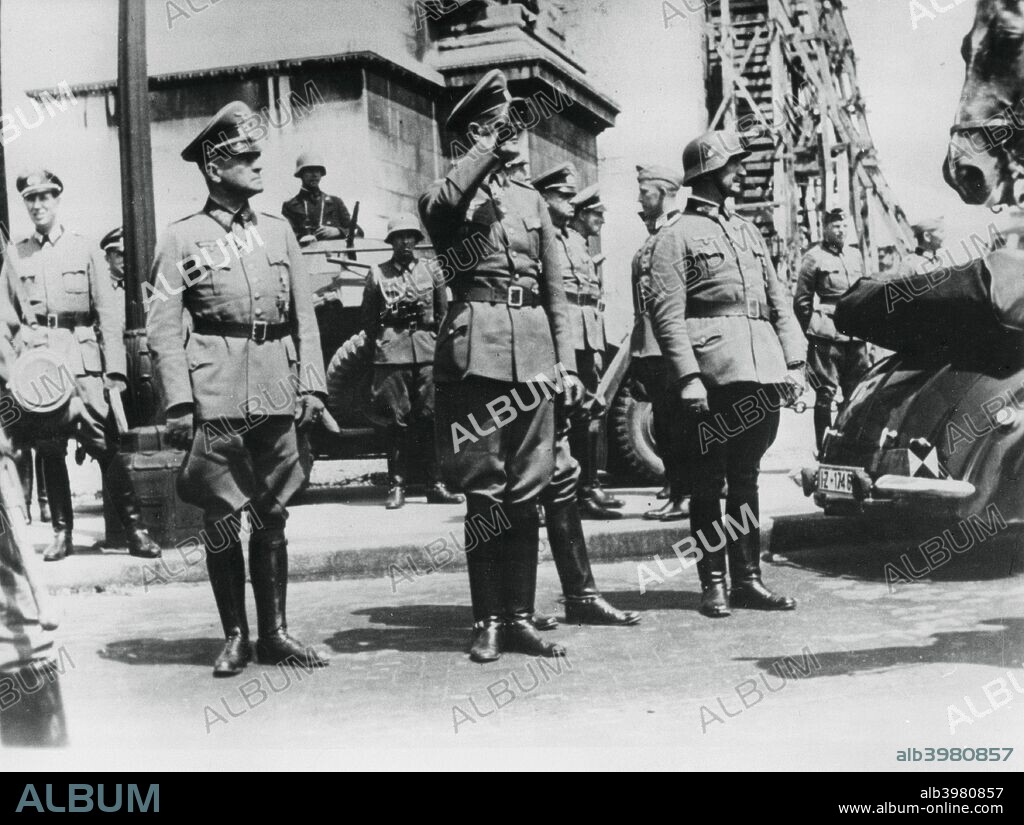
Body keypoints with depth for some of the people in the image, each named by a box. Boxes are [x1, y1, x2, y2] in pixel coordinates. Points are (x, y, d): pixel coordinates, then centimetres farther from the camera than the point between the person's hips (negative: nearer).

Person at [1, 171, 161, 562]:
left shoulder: (84, 249, 6)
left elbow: (109, 312, 2)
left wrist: (115, 368, -7)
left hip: (82, 360, -2)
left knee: (104, 445, -8)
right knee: (49, 450, 4)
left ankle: (135, 529, -2)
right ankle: (61, 532, 14)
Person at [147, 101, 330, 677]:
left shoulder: (278, 231, 13)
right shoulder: (183, 238, 1)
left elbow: (305, 315, 12)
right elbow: (163, 326, -3)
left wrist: (312, 385, 3)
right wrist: (178, 402, -12)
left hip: (277, 396, 3)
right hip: (215, 396, -3)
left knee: (272, 516, 8)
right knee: (222, 518, 2)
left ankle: (275, 633, 18)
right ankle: (235, 637, 14)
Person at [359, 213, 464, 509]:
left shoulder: (430, 271, 13)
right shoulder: (378, 274, 9)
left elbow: (443, 312, 18)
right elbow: (368, 318, 12)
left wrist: (435, 337, 9)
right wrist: (379, 342, 4)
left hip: (427, 352, 1)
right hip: (391, 353, -1)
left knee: (430, 418, 0)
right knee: (398, 421, -2)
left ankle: (436, 485, 5)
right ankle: (397, 486, 3)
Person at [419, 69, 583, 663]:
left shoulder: (532, 198, 20)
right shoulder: (455, 193, 5)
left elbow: (555, 289, 18)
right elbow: (434, 207, -23)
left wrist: (568, 363, 9)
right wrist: (493, 147, -18)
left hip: (533, 351, 5)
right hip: (477, 347, -4)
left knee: (526, 492, 5)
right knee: (483, 491, -1)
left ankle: (521, 618, 12)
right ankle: (488, 621, 7)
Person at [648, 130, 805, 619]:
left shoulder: (748, 231, 21)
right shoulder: (678, 236, 0)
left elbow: (779, 301, 19)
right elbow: (667, 314, -9)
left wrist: (794, 360, 8)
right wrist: (687, 376, -18)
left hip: (761, 376, 6)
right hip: (712, 376, -6)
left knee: (746, 477, 11)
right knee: (709, 482, -1)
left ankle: (747, 579, 16)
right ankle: (713, 583, 6)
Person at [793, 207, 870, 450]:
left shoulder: (855, 254, 17)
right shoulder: (814, 257, -2)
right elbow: (801, 301, -1)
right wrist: (813, 330, -2)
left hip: (856, 337, 6)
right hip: (827, 338, -6)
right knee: (826, 393, -4)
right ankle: (823, 447, 2)